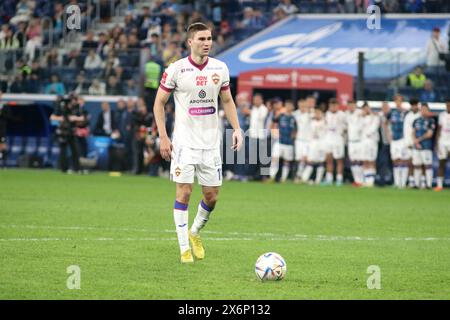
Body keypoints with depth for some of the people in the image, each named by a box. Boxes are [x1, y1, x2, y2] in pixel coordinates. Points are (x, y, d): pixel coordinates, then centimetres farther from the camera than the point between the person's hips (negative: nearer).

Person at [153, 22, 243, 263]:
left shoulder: (220, 68, 4)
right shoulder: (176, 69, -7)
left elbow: (227, 101, 16)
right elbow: (159, 103, -1)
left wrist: (236, 129, 3)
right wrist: (163, 137, -8)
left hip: (211, 142, 4)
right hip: (184, 141, -4)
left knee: (211, 196, 6)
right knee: (184, 192, -8)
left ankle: (195, 233, 32)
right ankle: (184, 248, 0)